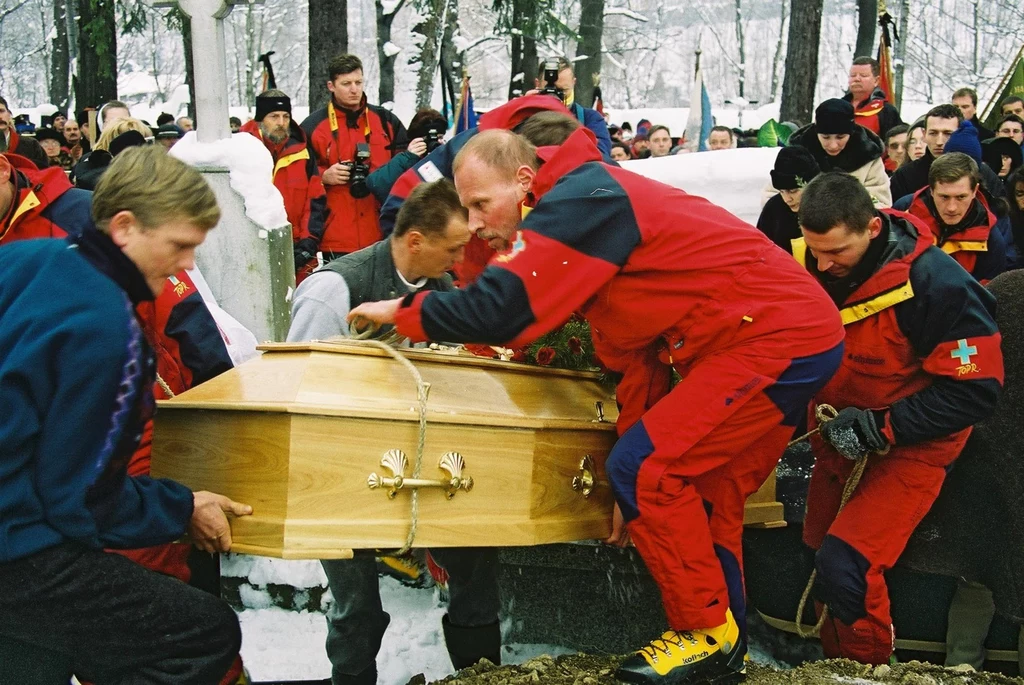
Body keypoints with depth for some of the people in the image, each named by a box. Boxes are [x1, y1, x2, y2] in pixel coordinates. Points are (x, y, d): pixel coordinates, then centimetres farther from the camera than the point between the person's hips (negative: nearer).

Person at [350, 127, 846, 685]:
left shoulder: (582, 201, -16)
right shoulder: (591, 205, 15)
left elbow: (500, 309, -25)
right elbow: (634, 353, 17)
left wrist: (401, 312, -7)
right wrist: (638, 496, 16)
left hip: (774, 338, -11)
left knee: (644, 471, -11)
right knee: (704, 498, 15)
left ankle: (708, 632, 1)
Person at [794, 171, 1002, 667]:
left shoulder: (933, 282, -26)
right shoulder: (804, 264, -11)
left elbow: (975, 388, -22)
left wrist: (882, 428, -24)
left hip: (910, 444, -6)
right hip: (836, 434, 6)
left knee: (845, 565, -19)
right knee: (817, 553, 9)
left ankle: (867, 670, 4)